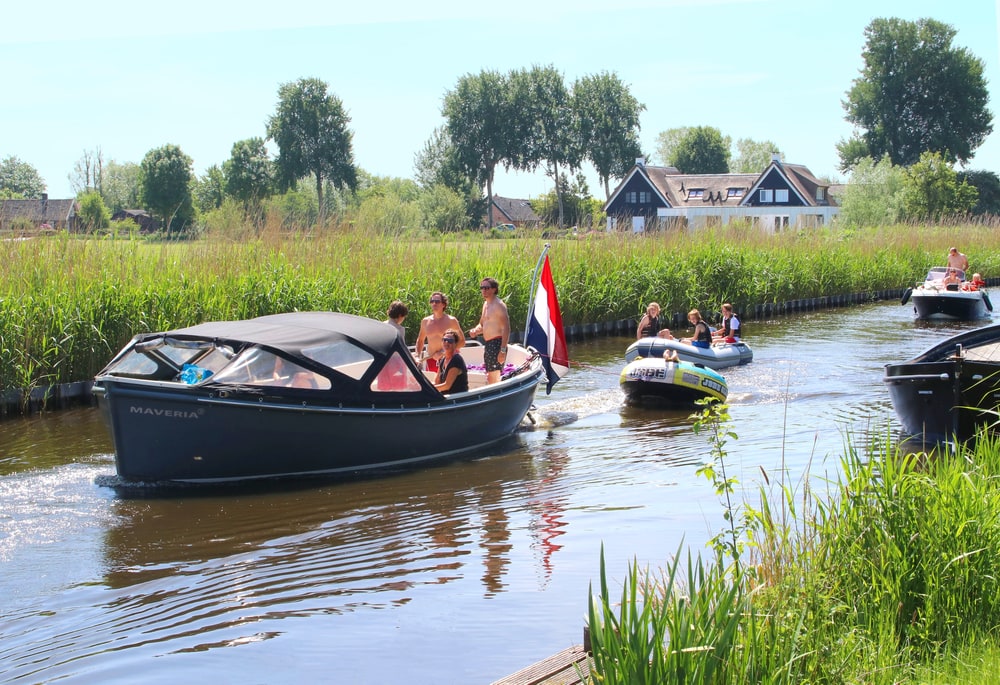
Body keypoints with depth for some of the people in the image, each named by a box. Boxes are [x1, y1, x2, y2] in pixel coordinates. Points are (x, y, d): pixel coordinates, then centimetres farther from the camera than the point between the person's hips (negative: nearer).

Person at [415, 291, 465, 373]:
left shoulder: (451, 321, -3)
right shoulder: (425, 321, 9)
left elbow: (462, 341, -2)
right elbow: (420, 340, 24)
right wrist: (417, 356, 8)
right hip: (431, 360, 4)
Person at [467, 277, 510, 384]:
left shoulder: (498, 305, -13)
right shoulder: (486, 304, 16)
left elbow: (506, 328, -20)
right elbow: (482, 325, 27)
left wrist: (503, 350, -26)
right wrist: (475, 331, 2)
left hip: (497, 344, -10)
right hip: (488, 344, 10)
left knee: (494, 378, -12)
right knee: (490, 377, 13)